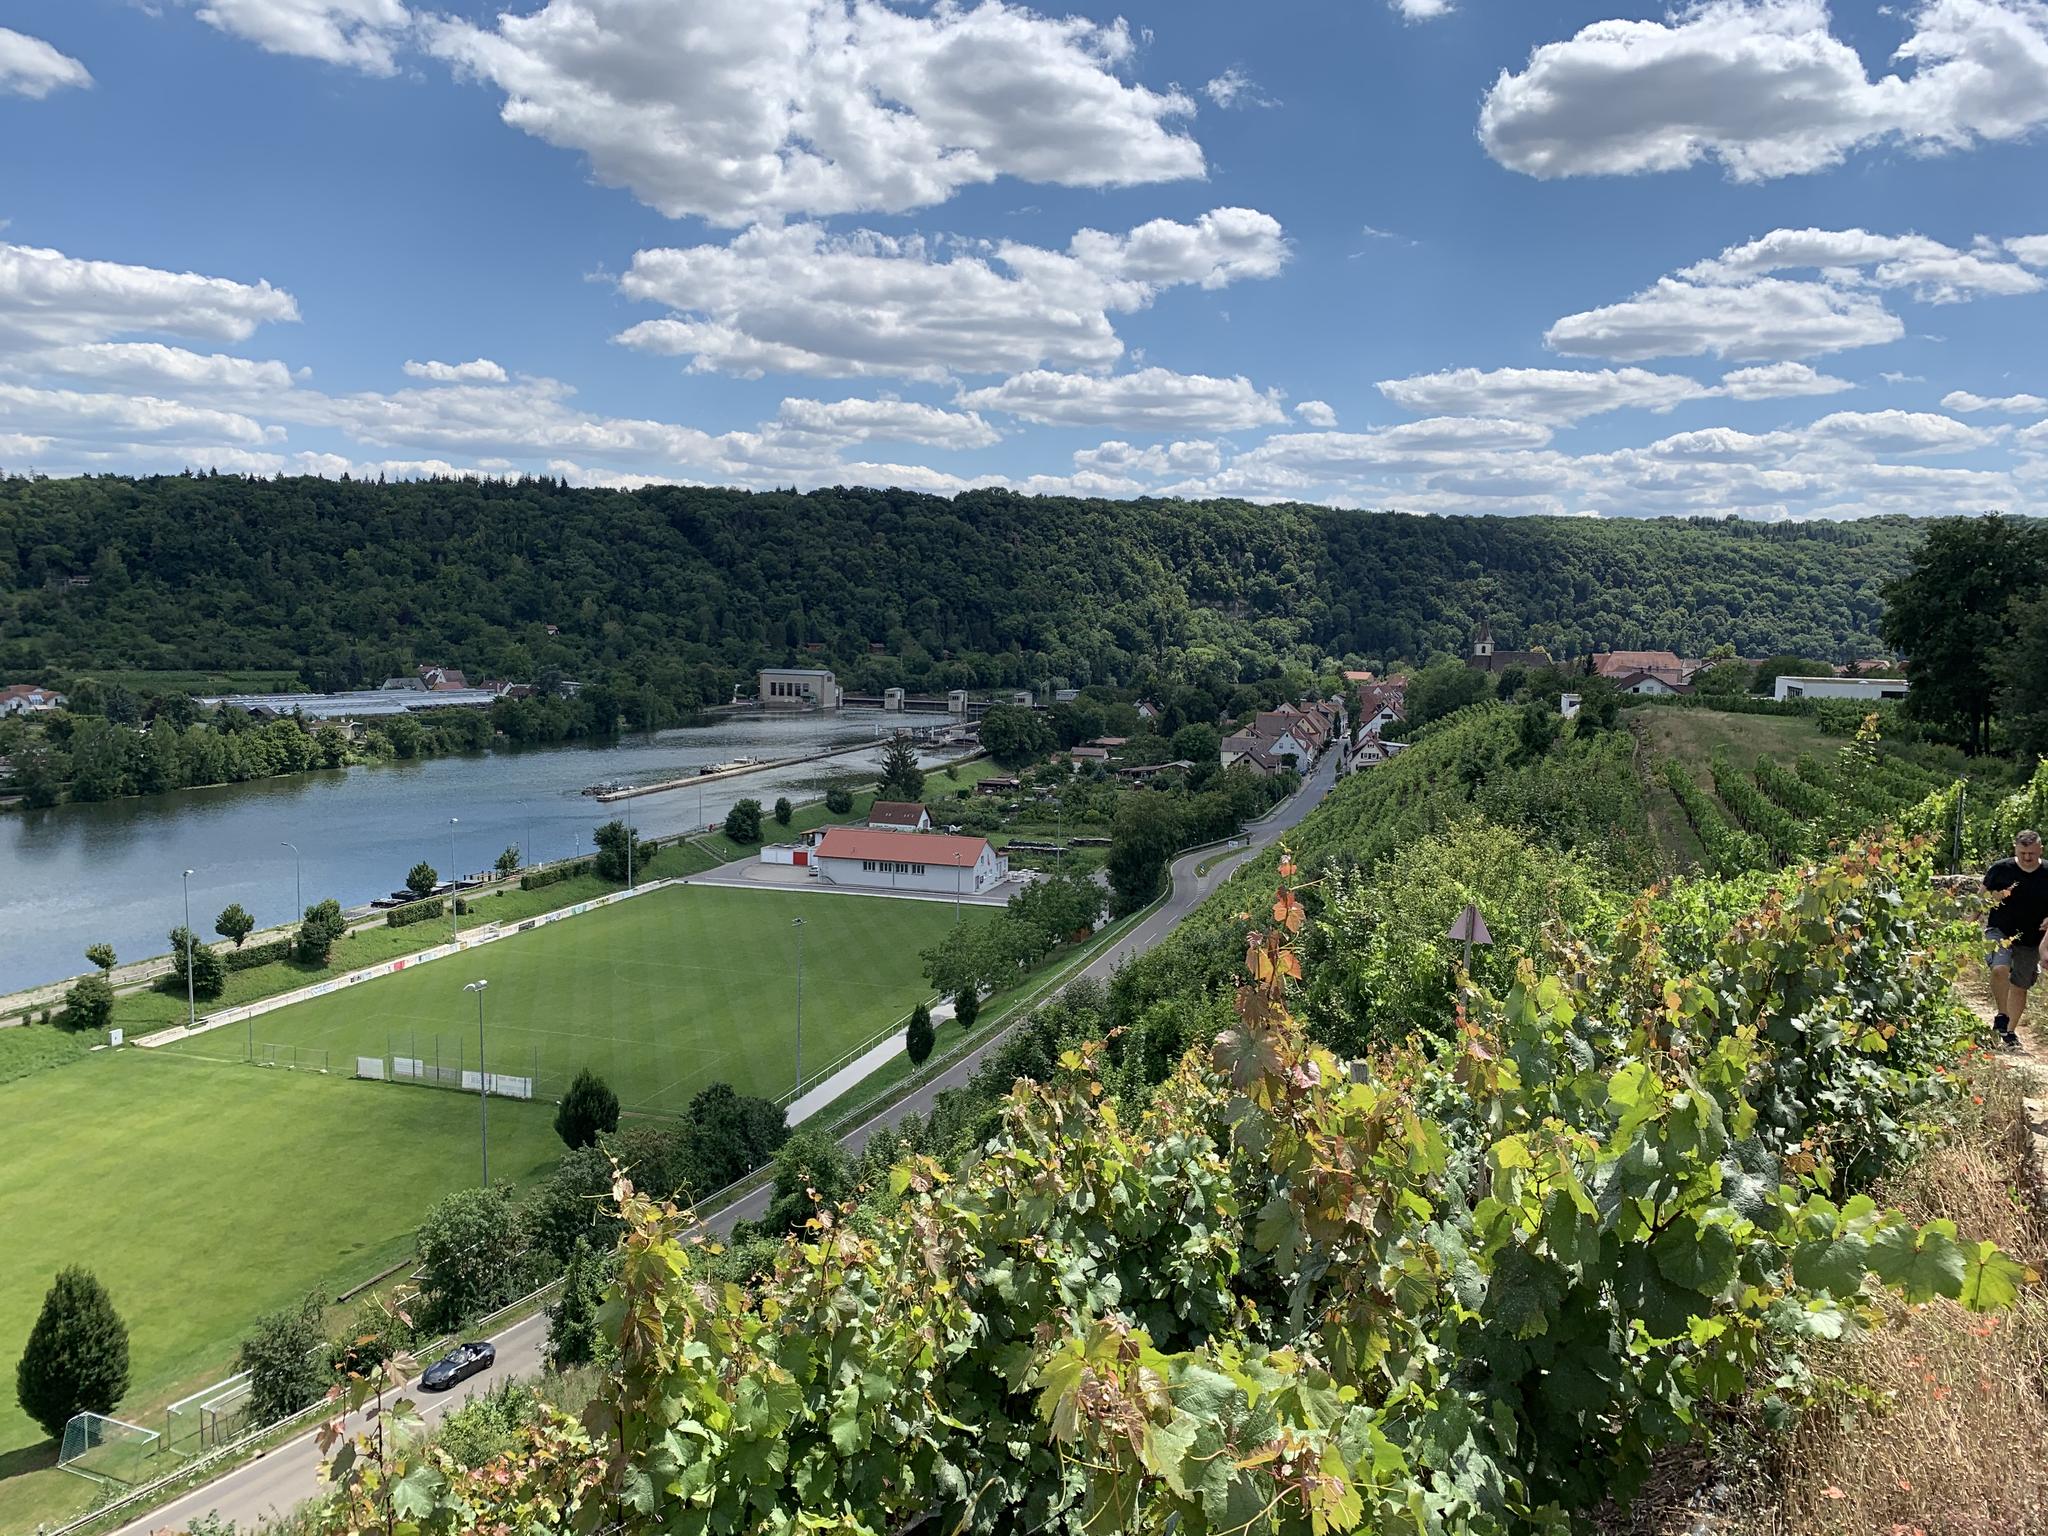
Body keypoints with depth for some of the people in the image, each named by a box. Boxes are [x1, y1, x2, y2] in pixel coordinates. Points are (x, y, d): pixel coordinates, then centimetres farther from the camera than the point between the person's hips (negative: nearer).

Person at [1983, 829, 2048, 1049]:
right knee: (2000, 969, -27)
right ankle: (2002, 1017, -8)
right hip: (2000, 932, -2)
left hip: (2030, 940, 2)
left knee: (2020, 986, 10)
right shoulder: (2000, 869, -5)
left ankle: (2010, 1032, 26)